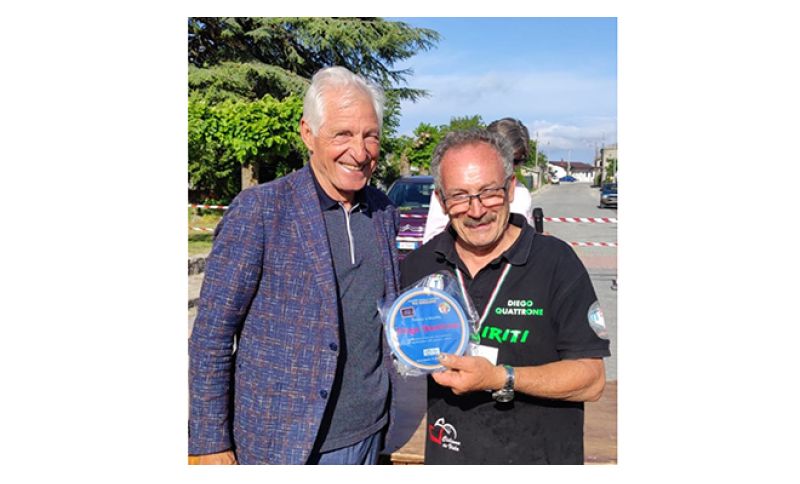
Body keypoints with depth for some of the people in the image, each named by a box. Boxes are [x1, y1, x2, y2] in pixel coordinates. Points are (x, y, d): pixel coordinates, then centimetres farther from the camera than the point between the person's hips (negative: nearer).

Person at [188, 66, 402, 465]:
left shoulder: (384, 211, 1)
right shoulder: (258, 209, -15)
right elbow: (211, 336, -11)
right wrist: (211, 444, -10)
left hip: (371, 432, 5)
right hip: (285, 445, -4)